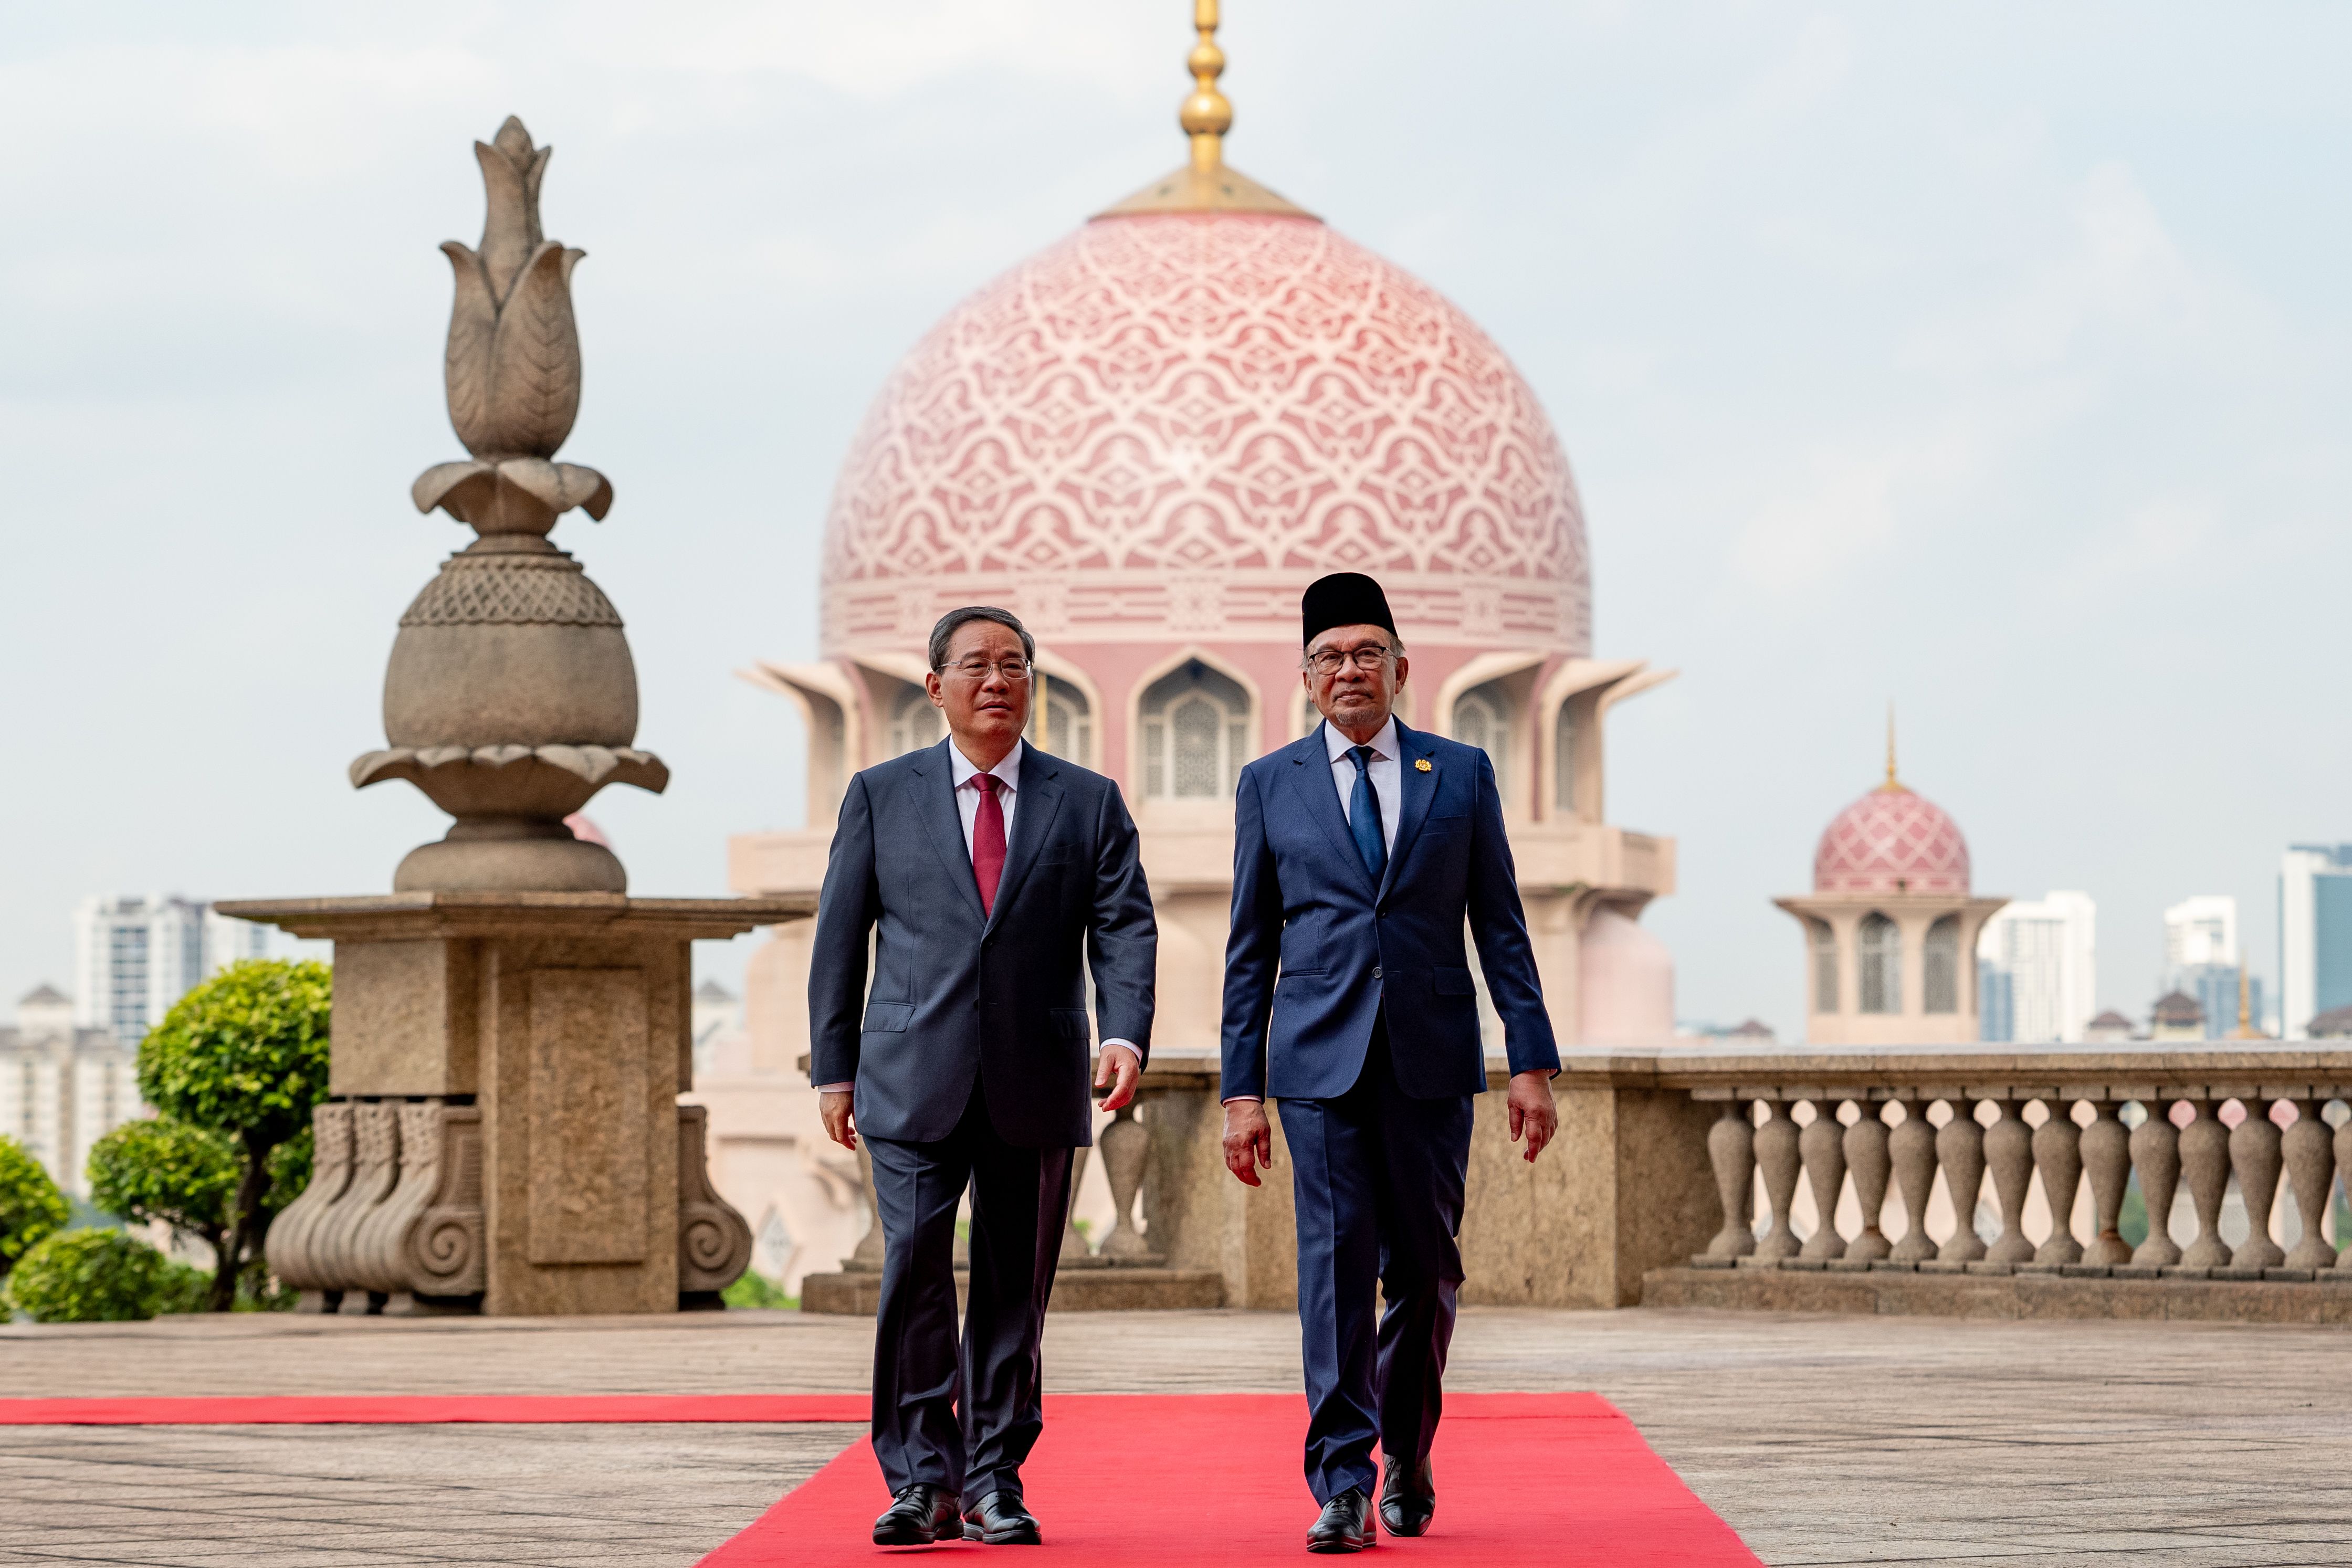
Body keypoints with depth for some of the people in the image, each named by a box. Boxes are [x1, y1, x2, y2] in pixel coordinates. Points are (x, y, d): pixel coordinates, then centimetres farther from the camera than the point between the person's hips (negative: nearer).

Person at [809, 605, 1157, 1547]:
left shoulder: (1088, 803, 9)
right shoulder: (881, 796, 8)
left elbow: (1125, 930, 1)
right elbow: (839, 938, 9)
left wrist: (1126, 1036, -16)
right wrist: (834, 1067, 4)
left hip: (1036, 1085, 1)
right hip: (915, 1082, -1)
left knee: (1015, 1289, 5)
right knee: (915, 1270, -12)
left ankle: (992, 1484, 13)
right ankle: (921, 1481, -5)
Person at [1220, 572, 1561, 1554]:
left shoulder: (1461, 775, 9)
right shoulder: (1270, 785, 8)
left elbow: (1501, 930, 8)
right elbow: (1250, 952, 9)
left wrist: (1532, 1064, 1)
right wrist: (1242, 1088, 3)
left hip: (1431, 1062, 1)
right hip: (1320, 1065, -1)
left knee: (1424, 1271, 6)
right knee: (1336, 1268, -7)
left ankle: (1408, 1453, 26)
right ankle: (1345, 1486, -6)